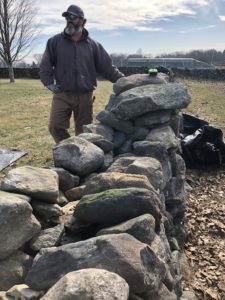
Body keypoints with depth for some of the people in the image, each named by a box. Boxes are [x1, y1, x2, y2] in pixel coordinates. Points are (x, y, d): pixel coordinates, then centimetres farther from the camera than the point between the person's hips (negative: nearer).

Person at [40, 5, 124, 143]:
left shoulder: (93, 45, 5)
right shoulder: (55, 42, 5)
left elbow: (108, 67, 4)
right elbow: (45, 65, 8)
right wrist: (48, 83, -6)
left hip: (85, 96, 0)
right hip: (62, 95, 0)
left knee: (84, 131, 7)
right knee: (55, 126, -8)